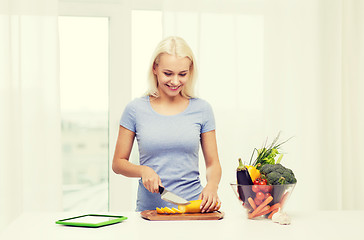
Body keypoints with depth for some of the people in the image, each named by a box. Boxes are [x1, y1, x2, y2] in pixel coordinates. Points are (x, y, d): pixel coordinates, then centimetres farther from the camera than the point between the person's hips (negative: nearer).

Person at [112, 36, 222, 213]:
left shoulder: (201, 109, 7)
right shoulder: (135, 109, 3)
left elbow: (213, 163, 11)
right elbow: (118, 163, 9)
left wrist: (212, 186, -9)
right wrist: (143, 170, -10)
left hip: (193, 207, 1)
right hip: (149, 209, -1)